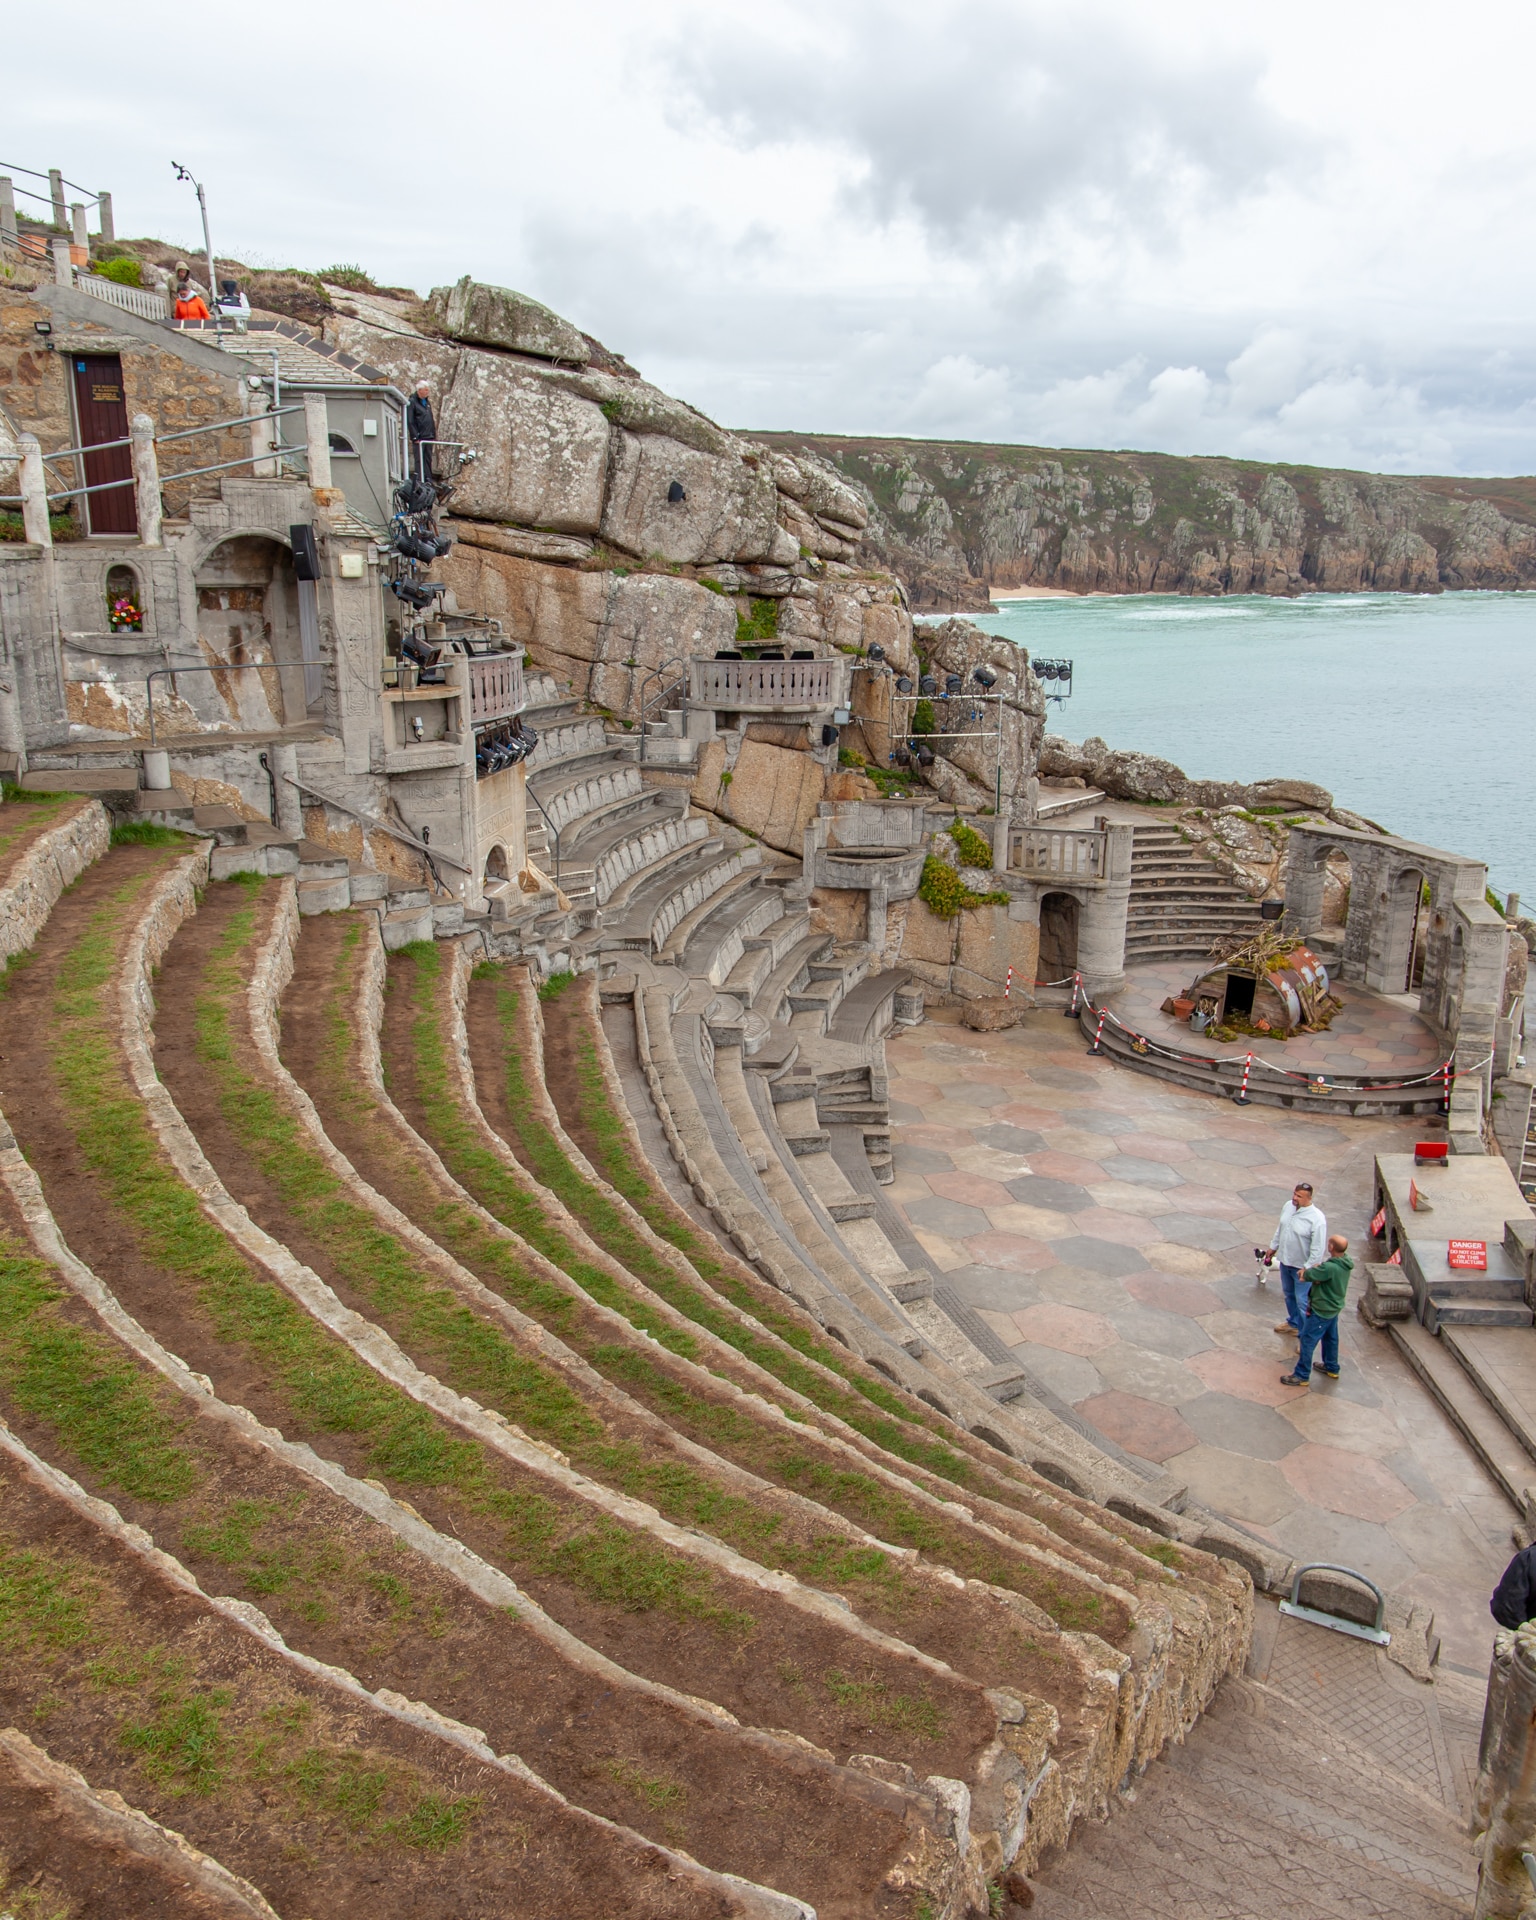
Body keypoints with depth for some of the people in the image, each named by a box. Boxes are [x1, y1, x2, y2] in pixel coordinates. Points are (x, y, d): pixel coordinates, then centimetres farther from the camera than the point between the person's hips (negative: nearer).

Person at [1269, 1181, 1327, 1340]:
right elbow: (1280, 1228, 11)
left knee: (1302, 1302, 0)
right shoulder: (1288, 1206, -6)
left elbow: (1318, 1248, -23)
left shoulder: (1316, 1218, -28)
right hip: (1285, 1261, 7)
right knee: (1289, 1295, 25)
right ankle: (1293, 1323, 46)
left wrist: (1307, 1268, -22)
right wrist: (1274, 1246, 19)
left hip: (1301, 1267, -7)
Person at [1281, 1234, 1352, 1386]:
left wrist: (1310, 1270, -4)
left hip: (1321, 1311, -9)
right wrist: (1318, 1268, -18)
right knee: (1330, 1338, 25)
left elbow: (1308, 1275, -25)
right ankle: (1332, 1368, 42)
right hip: (1334, 1307, 9)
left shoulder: (1330, 1268, -35)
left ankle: (1301, 1375, 9)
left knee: (1308, 1341, 1)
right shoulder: (1345, 1263, -5)